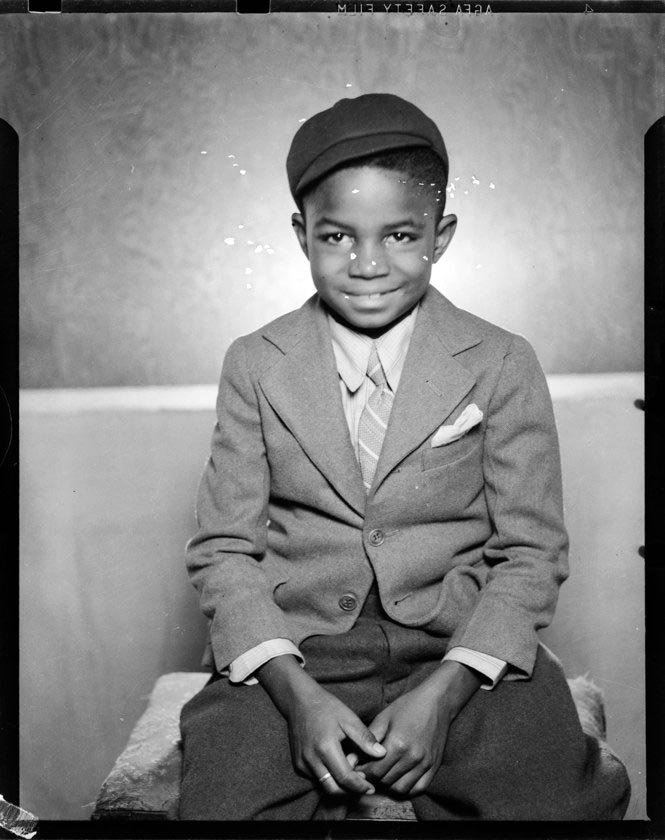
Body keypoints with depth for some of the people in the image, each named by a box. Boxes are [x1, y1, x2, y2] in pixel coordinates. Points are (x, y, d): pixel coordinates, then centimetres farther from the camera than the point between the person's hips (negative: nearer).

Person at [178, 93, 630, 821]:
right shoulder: (255, 365, 4)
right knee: (216, 798, -23)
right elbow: (224, 549, 2)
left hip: (465, 650, 0)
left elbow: (530, 551, 1)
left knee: (558, 801, -23)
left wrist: (443, 691, -13)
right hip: (292, 651, 1)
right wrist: (296, 693, -13)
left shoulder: (503, 366, 1)